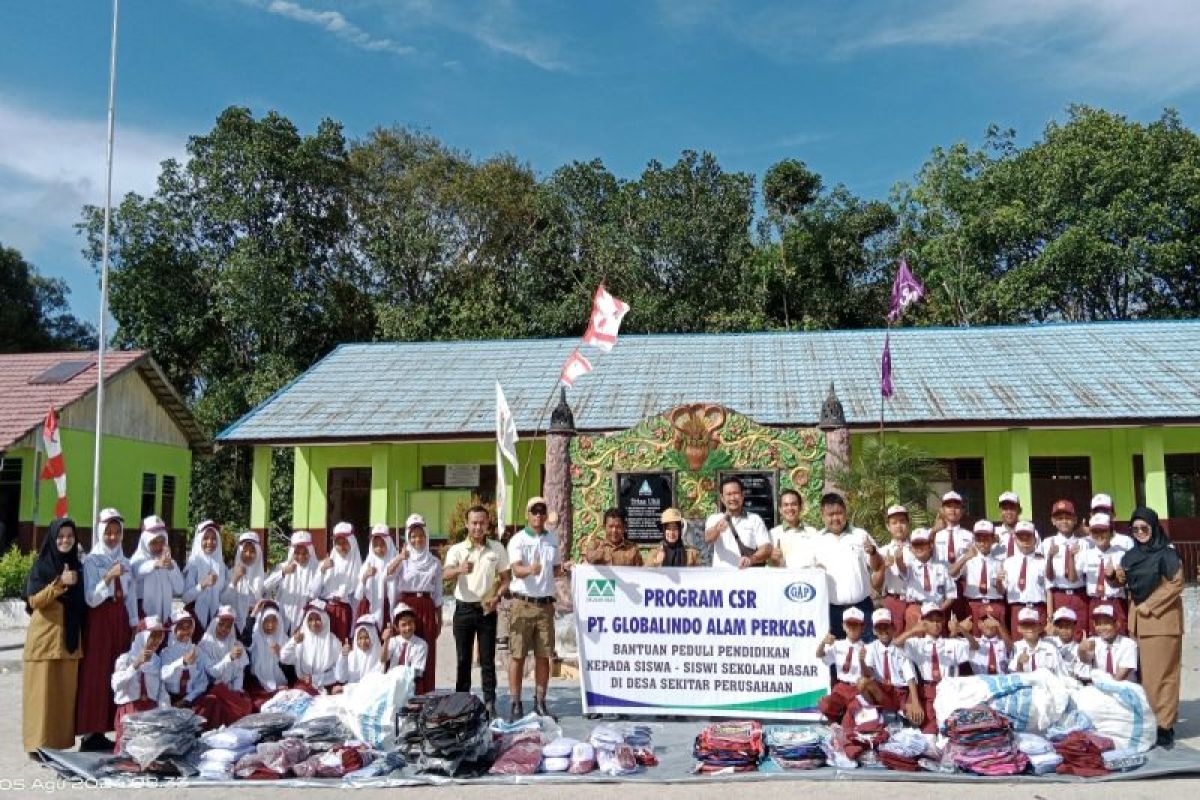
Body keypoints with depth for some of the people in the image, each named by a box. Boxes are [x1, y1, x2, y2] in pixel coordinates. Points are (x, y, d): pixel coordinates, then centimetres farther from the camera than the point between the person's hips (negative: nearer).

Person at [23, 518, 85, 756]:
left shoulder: (76, 566, 11)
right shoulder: (41, 565, -4)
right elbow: (34, 601, -13)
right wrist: (60, 583, -22)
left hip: (69, 638, 5)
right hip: (45, 637, -5)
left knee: (66, 691, 5)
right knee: (43, 690, -2)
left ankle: (60, 742, 12)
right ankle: (39, 743, 4)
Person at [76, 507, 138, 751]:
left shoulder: (125, 562, 11)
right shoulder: (92, 561, -5)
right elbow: (90, 599, -14)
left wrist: (134, 624, 8)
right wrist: (108, 577, -26)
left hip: (120, 621, 6)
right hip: (99, 620, -5)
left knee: (116, 674, 5)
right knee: (95, 674, -6)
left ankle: (102, 731, 12)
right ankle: (89, 733, -1)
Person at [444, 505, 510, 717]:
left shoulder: (497, 549, 5)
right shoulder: (457, 550, 0)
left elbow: (505, 579, 10)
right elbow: (446, 574, -17)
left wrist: (496, 597, -9)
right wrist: (460, 569, -40)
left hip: (487, 609, 0)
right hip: (464, 608, 0)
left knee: (487, 658, 1)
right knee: (463, 658, 6)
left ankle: (489, 702, 6)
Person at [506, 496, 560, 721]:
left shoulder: (553, 538, 13)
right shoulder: (518, 540, -4)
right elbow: (516, 569, -18)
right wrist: (530, 570, -39)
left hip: (546, 603, 5)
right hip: (523, 603, -4)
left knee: (544, 655, 7)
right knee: (517, 655, -2)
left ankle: (540, 702, 16)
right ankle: (515, 704, 5)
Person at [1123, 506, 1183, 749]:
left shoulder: (1167, 553, -7)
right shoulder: (1131, 555, 12)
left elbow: (1176, 584, -11)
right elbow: (1127, 584, 21)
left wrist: (1150, 605, -12)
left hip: (1161, 619, -6)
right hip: (1138, 620, 6)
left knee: (1161, 672, -4)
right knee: (1143, 672, 5)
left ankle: (1165, 725, 2)